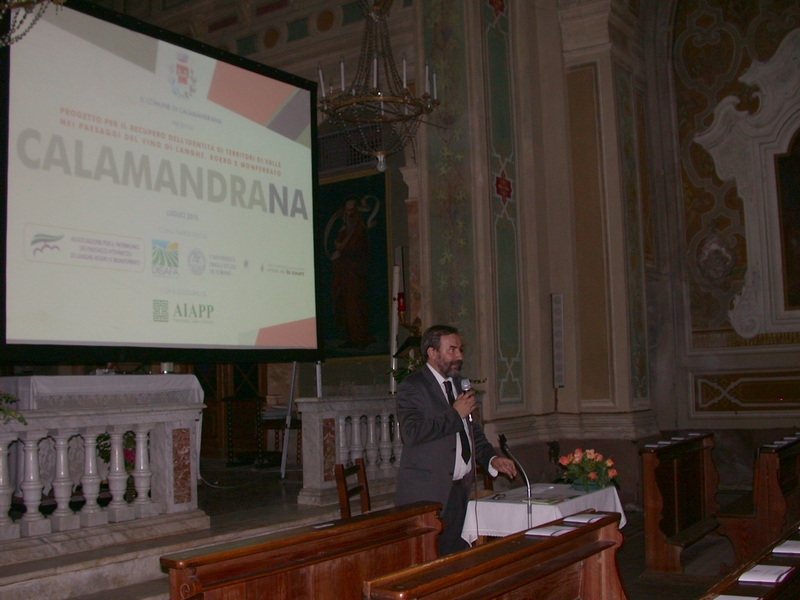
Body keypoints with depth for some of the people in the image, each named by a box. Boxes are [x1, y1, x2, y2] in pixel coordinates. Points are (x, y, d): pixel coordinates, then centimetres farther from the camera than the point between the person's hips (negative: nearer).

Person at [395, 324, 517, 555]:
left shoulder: (460, 383, 17)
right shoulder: (412, 386, -8)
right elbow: (411, 433, -23)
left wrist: (491, 458, 9)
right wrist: (454, 413, -16)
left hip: (462, 490, 7)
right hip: (428, 494, -7)